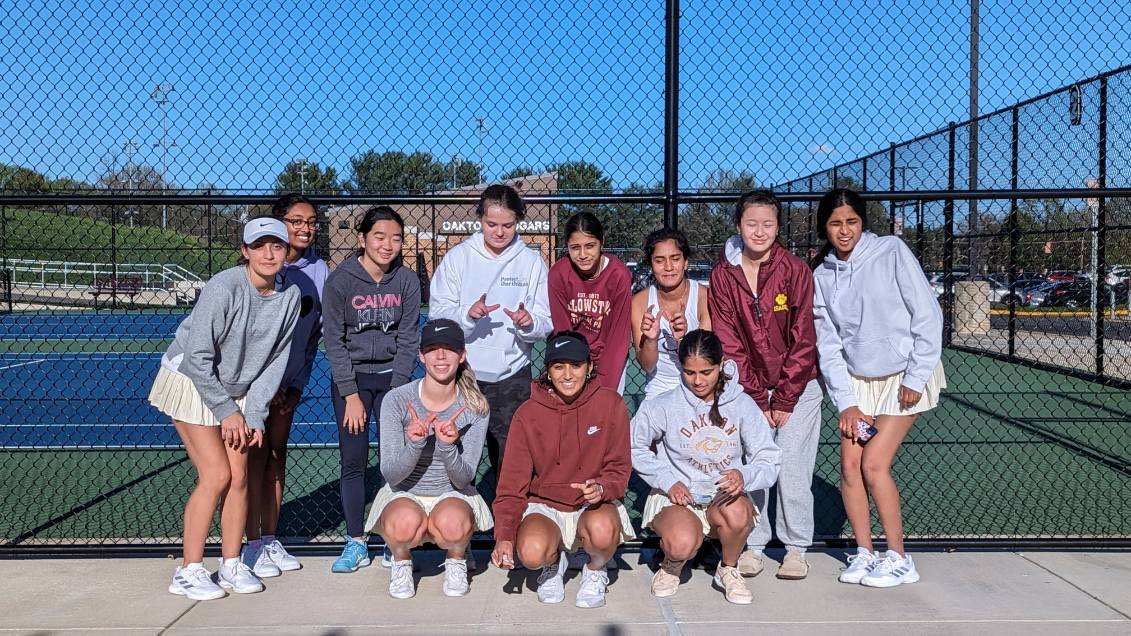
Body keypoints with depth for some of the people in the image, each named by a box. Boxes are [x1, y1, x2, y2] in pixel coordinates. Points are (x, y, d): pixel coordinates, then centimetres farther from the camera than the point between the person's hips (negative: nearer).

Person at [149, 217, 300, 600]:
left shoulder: (290, 296, -7)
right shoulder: (223, 288, -25)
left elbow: (274, 362, -2)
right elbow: (197, 359, -23)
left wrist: (255, 417, -7)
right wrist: (228, 413, -18)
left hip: (237, 390, 6)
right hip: (191, 382, -5)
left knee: (239, 476, 1)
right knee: (215, 476, -11)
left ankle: (231, 566, 15)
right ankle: (188, 572, 2)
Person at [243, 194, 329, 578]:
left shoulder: (319, 270, 2)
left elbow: (314, 333, 6)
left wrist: (297, 385, 0)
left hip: (290, 381, 5)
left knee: (277, 455, 9)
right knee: (256, 455, -3)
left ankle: (270, 540, 18)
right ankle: (252, 546, 5)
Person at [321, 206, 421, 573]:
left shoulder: (407, 280, -4)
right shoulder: (340, 280, -9)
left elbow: (408, 339, -1)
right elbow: (334, 340, -7)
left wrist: (397, 389, -7)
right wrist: (351, 395, -10)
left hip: (393, 377, 1)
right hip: (350, 378, -1)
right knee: (353, 460, -2)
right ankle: (356, 543, 8)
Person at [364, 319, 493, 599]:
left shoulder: (475, 407, -11)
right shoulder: (396, 400, -13)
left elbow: (464, 479, -13)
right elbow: (391, 475, -15)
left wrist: (448, 446, -34)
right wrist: (414, 444, -35)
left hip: (453, 496, 1)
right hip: (403, 495, 0)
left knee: (453, 523, -34)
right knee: (406, 521, -35)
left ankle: (456, 560, 3)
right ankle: (401, 563, 1)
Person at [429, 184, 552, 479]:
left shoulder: (532, 261, 4)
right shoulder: (458, 257, 2)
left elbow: (545, 323, 2)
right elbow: (437, 312, -2)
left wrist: (528, 323, -20)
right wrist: (467, 314, -21)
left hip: (513, 377, 1)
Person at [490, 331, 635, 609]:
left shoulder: (610, 404, -7)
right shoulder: (528, 414, -6)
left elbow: (619, 469, -2)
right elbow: (512, 484, -5)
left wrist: (602, 488, -25)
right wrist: (504, 537, -18)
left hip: (594, 505, 0)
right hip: (545, 506, 0)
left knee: (602, 528, -35)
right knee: (532, 551, -31)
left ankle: (596, 570, 2)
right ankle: (553, 563, 9)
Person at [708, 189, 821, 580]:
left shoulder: (795, 270, -10)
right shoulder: (722, 275, -5)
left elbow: (802, 342, -8)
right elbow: (729, 344, -4)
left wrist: (783, 401, -8)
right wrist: (757, 399, -7)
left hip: (797, 386, -1)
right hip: (750, 386, 2)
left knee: (792, 462, -6)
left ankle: (797, 548, 10)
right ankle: (752, 544, 10)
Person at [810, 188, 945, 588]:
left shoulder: (891, 251, -11)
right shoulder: (821, 275, 2)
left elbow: (928, 315, -11)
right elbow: (828, 344, 1)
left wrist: (916, 378, -13)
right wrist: (845, 402, -5)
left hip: (905, 376, -4)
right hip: (856, 379, 4)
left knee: (874, 464, -11)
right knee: (849, 465, -4)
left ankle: (899, 560, 4)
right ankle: (864, 554, 13)